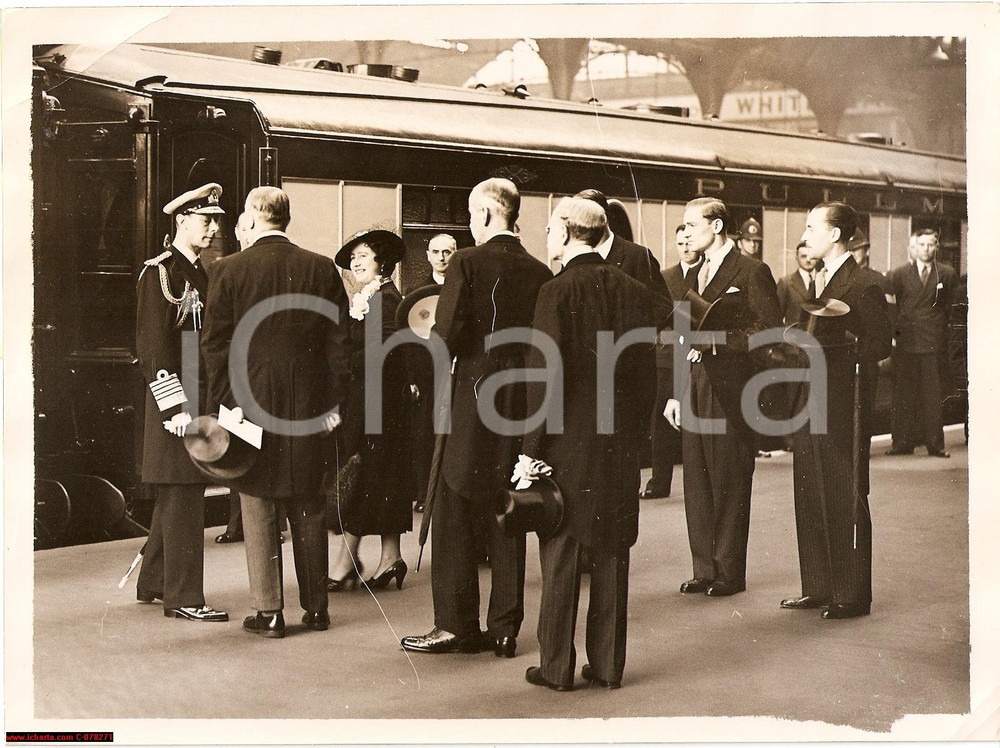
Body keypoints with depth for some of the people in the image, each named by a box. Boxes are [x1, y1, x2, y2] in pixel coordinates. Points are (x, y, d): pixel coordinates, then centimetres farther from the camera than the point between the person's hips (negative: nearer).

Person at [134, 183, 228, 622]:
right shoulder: (159, 273, -11)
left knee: (177, 498, 16)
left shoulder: (201, 274, 16)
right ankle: (183, 598, 1)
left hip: (202, 400, 9)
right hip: (177, 401, -9)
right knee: (183, 499, -6)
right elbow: (153, 347, -17)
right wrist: (175, 407, -21)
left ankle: (153, 583, 29)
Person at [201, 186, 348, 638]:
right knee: (309, 509, 12)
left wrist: (226, 402, 0)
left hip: (251, 403, -2)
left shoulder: (228, 270, -5)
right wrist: (333, 401, 5)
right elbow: (339, 341, 1)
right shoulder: (322, 269, 1)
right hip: (309, 407, 2)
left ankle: (268, 611, 6)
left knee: (258, 508, 6)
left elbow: (215, 344, -5)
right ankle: (316, 607, 18)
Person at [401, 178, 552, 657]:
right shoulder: (540, 272, 3)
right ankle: (505, 629, 15)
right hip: (523, 402, 5)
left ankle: (455, 624, 8)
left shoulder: (467, 263, -10)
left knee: (454, 515, 5)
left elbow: (446, 337, -17)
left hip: (472, 401, -5)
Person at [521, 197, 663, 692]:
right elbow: (646, 373, 7)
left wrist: (531, 448, -8)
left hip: (567, 442, -4)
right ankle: (607, 665, 15)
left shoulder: (556, 292, -10)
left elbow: (544, 377, -13)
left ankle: (557, 667, 9)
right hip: (618, 446, 5)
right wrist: (630, 430, 15)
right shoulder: (632, 292, 5)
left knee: (561, 554, 3)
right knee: (611, 555, 10)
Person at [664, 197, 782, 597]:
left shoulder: (751, 272, -5)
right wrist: (677, 392, 15)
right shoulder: (697, 274, 18)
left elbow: (771, 331, -11)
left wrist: (719, 339, -18)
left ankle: (730, 572, 7)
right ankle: (704, 569, 16)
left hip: (731, 388, -7)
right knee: (696, 482, 8)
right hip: (695, 388, 7)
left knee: (729, 482, -1)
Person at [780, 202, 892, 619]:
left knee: (846, 501, -1)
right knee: (810, 498, 12)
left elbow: (881, 344, -15)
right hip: (811, 403, 9)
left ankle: (853, 595, 8)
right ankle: (818, 588, 22)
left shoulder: (862, 287, -11)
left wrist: (831, 349, -21)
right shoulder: (820, 281, 17)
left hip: (843, 407, -9)